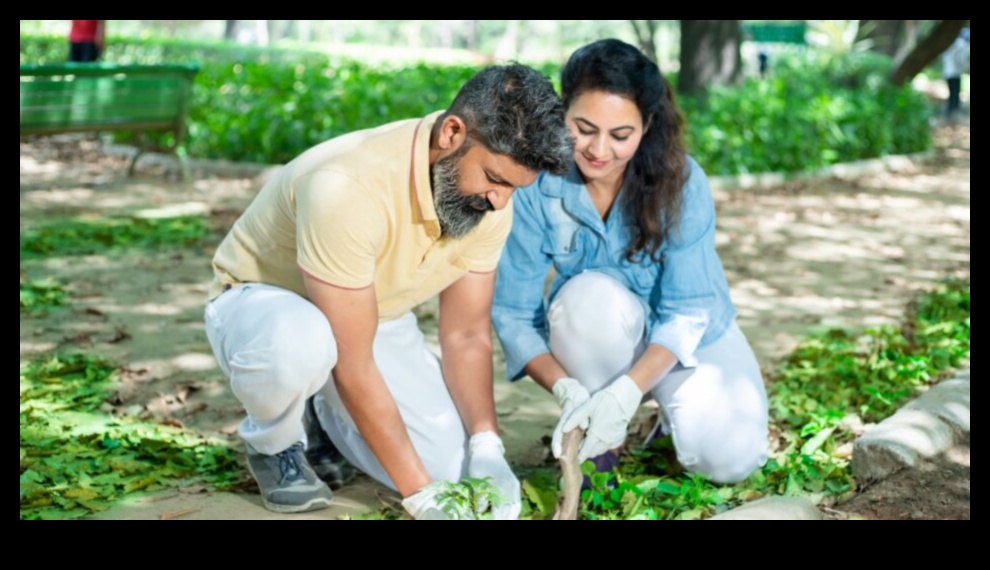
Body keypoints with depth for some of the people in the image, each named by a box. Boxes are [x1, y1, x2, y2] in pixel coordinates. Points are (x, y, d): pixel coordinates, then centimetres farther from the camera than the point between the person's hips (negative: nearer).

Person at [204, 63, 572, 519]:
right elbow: (352, 364, -34)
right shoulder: (348, 188, -37)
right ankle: (273, 444, -6)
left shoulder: (489, 199, -16)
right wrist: (421, 494, -33)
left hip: (371, 319, 5)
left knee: (452, 470, -15)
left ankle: (334, 414, 16)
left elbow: (467, 334, -6)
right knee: (300, 342, -42)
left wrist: (486, 447, -21)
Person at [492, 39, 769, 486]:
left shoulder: (682, 182, -24)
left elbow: (687, 312, -23)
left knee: (730, 459, -24)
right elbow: (513, 311, -19)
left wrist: (623, 394, -38)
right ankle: (598, 441, -10)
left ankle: (678, 412, 11)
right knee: (592, 296, -35)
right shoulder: (536, 184, -23)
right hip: (599, 338, 1)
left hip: (687, 338, 0)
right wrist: (568, 391, -36)